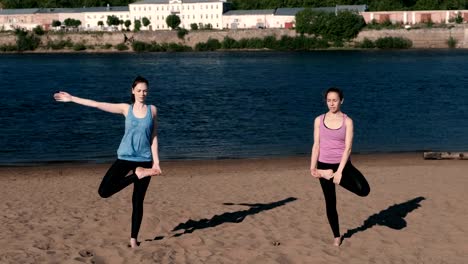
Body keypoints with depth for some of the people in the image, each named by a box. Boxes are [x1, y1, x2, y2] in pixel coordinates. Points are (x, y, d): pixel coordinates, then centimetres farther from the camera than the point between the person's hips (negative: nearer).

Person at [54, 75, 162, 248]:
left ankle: (133, 239, 14)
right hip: (125, 158, 1)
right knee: (104, 191, -14)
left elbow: (154, 137, 3)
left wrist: (156, 161, -3)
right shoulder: (126, 109, 3)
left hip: (144, 160, -1)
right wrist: (72, 98, 1)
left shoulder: (152, 110, 2)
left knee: (138, 201, 2)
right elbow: (97, 104, 3)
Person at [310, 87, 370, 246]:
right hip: (324, 165, 1)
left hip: (343, 164, -1)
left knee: (364, 190, -24)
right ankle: (337, 236, 26)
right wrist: (312, 167, -7)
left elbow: (348, 147, -11)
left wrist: (339, 171, -20)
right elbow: (316, 145, 3)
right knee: (330, 203, 8)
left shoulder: (347, 121, -5)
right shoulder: (319, 120, 1)